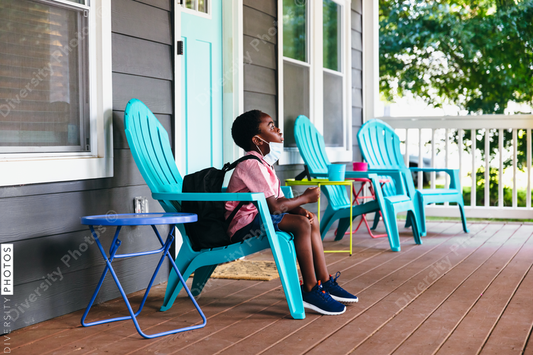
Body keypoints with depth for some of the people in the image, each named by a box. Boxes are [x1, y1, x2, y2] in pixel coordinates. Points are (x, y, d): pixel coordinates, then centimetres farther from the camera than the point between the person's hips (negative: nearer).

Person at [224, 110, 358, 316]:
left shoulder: (263, 164, 16)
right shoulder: (251, 165, -18)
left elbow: (280, 201, 14)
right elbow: (273, 207, -24)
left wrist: (298, 209, -7)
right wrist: (304, 198, -10)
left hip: (257, 220, 11)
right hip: (244, 227, -11)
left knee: (311, 220, 12)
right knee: (301, 224, -25)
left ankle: (324, 282, 10)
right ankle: (310, 291, -21)